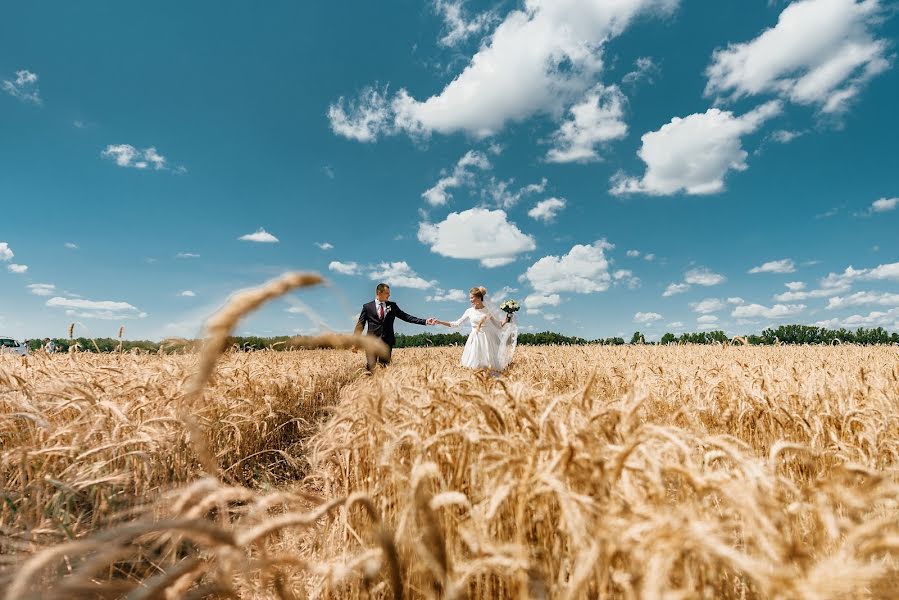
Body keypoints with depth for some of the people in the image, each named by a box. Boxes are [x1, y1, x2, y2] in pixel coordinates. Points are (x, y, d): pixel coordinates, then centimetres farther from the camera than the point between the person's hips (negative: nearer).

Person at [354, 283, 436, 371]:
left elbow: (406, 317, 6)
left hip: (387, 341, 2)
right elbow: (360, 324, 2)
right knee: (371, 368, -10)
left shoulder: (392, 305, 11)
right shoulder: (367, 306, 5)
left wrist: (425, 321, -3)